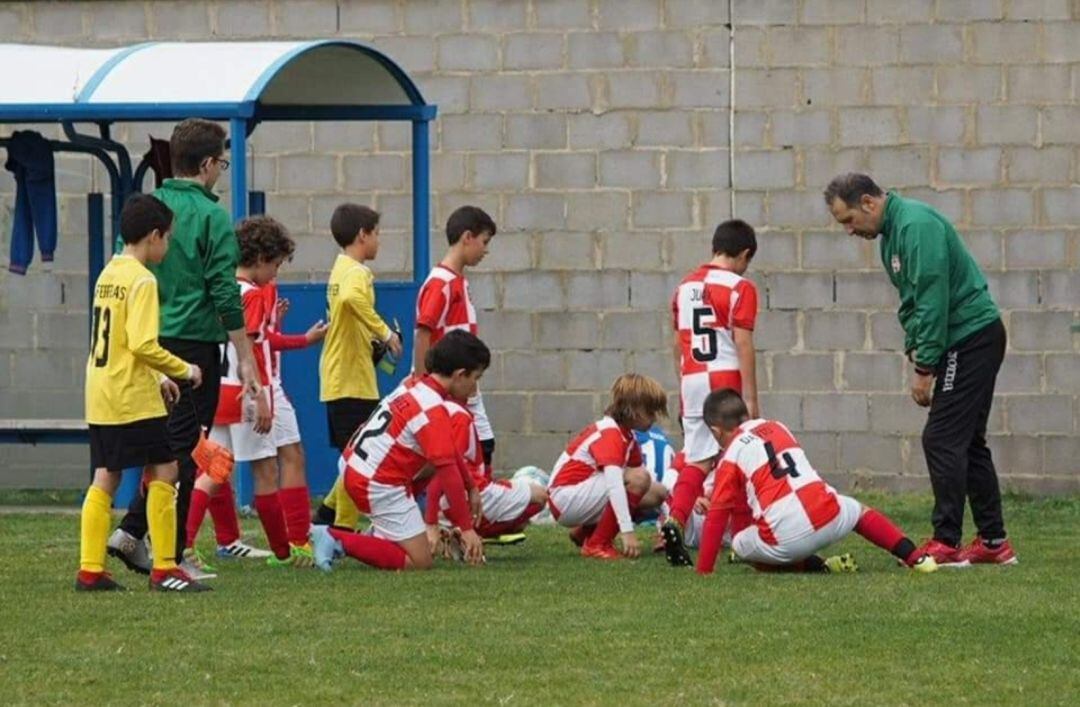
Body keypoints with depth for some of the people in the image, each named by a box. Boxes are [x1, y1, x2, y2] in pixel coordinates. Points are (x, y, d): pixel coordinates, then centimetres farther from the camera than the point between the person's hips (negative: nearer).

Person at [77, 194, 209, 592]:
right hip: (133, 399, -9)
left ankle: (90, 570, 6)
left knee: (105, 479, 10)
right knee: (164, 472, -3)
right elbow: (144, 345, -22)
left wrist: (157, 379, 21)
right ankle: (164, 570, -6)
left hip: (100, 397, 9)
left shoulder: (108, 275, 14)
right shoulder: (141, 280, -14)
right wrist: (185, 371, -8)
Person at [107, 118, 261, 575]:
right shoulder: (212, 217, -9)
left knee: (166, 445, 18)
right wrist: (245, 358, -8)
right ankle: (168, 555, 1)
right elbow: (225, 293, -13)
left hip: (149, 345, 6)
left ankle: (132, 532, 10)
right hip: (195, 344, -6)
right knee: (182, 447, 0)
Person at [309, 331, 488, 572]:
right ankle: (337, 541, -11)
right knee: (419, 563, -5)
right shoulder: (433, 411, -19)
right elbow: (448, 473, -20)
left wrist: (471, 488, 26)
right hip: (379, 486, -9)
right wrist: (466, 528, -15)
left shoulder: (415, 384, 8)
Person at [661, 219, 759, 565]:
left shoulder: (685, 286, 12)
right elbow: (743, 345, -11)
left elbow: (678, 343, 15)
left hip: (691, 381, 5)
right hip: (726, 379, -5)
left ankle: (675, 521, -14)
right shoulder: (740, 288, -6)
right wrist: (751, 398, -11)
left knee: (697, 460, 6)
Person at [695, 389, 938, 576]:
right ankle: (915, 557, 21)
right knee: (858, 511, 36)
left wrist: (703, 572, 10)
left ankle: (816, 566, 2)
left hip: (786, 540, -5)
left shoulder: (730, 458, 6)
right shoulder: (776, 428, 21)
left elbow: (716, 518, 4)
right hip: (830, 518, 5)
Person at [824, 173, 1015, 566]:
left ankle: (946, 543, -10)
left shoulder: (915, 225, -19)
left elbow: (932, 298, -23)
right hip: (970, 340, 10)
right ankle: (993, 542, 16)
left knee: (942, 439, -11)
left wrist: (924, 368, -19)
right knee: (966, 441, 13)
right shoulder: (890, 234, 14)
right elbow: (912, 302, 21)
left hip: (970, 338, -10)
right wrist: (915, 351, 7)